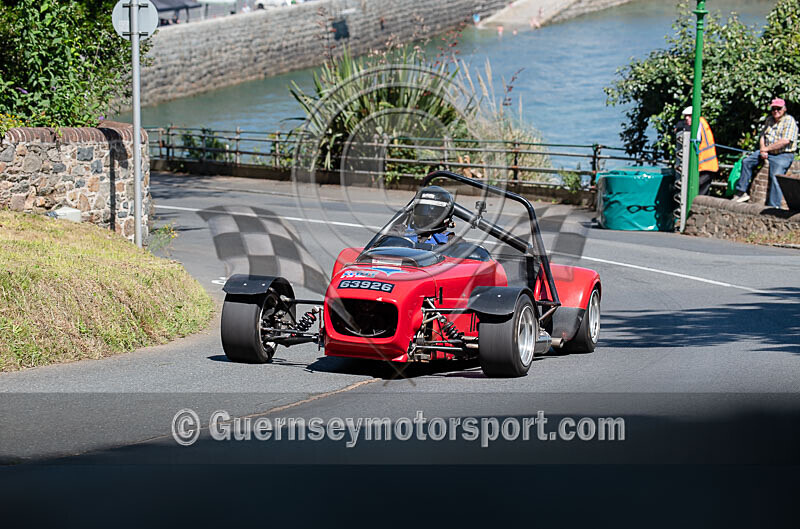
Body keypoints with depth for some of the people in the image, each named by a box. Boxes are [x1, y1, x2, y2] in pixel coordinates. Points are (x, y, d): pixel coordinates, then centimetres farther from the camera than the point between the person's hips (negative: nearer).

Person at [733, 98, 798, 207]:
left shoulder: (790, 121, -9)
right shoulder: (769, 120, 14)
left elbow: (785, 141, -19)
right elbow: (762, 137, 15)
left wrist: (766, 149, -14)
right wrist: (762, 150, -6)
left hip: (783, 155, -8)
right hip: (767, 153, 8)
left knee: (775, 177, -26)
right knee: (746, 161, -2)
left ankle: (773, 207, -29)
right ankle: (741, 192, 1)